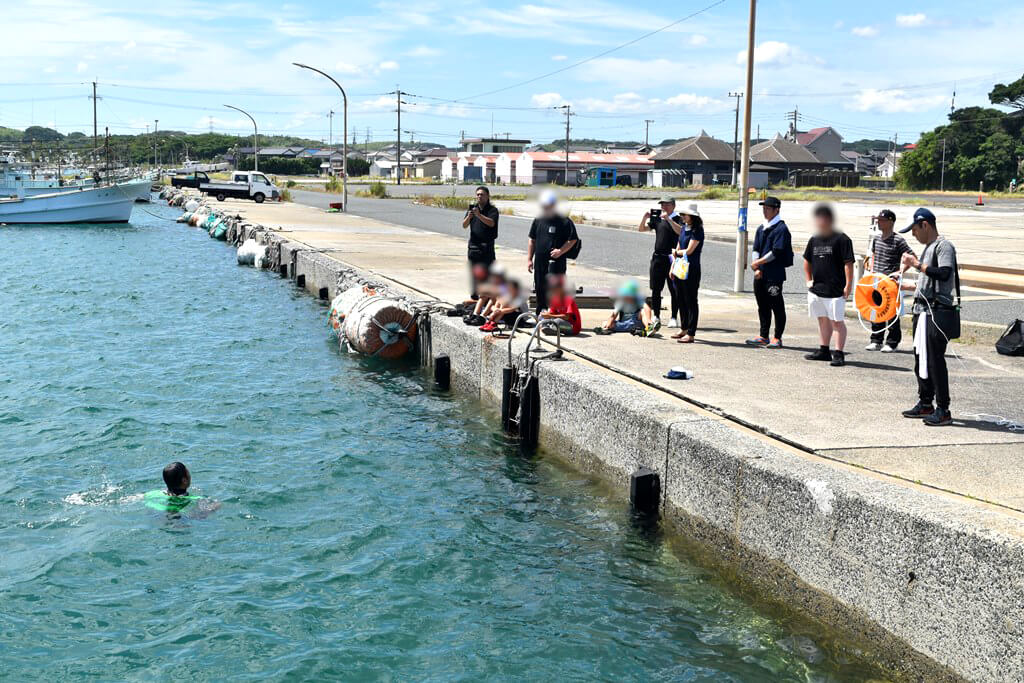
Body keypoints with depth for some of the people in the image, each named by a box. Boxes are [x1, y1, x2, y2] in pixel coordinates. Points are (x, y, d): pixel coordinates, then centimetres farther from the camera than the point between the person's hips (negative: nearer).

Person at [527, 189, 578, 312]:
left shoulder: (565, 222, -6)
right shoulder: (537, 221, 11)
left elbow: (573, 240, -4)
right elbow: (532, 241, 17)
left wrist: (561, 251, -16)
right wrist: (529, 259, 13)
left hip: (556, 262, -6)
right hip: (539, 262, 6)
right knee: (540, 290, 13)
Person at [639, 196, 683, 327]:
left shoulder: (677, 219, -2)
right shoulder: (657, 219, 12)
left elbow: (680, 231, -21)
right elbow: (642, 229, 12)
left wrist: (668, 219, -26)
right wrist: (645, 217, -5)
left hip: (671, 258, -5)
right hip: (657, 257, 5)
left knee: (674, 290, -1)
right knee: (655, 289, 8)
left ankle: (674, 318, 4)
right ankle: (656, 316, 18)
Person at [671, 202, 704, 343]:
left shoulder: (697, 231, -13)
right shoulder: (684, 228, 12)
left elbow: (689, 251, -18)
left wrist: (676, 252, 1)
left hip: (691, 270, -8)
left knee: (691, 301, -4)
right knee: (681, 299, 14)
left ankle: (691, 334, 0)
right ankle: (683, 329, 26)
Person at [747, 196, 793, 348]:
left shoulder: (781, 228, -10)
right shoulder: (761, 228, 16)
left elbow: (776, 252, -16)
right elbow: (756, 249, 13)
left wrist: (758, 262, -11)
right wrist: (757, 269, -1)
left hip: (774, 274, -8)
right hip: (760, 274, 8)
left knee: (777, 306, -2)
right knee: (762, 305, 13)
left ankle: (777, 338, 4)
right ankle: (763, 336, 22)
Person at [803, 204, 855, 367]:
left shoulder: (841, 239, -9)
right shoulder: (814, 240, 11)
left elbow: (848, 263, -12)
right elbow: (807, 261, 24)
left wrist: (848, 285, -16)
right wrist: (808, 280, 17)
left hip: (835, 290, -7)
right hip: (816, 289, 7)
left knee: (837, 321, -5)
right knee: (823, 320, 16)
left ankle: (839, 354, -4)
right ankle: (824, 351, 25)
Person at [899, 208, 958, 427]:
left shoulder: (944, 246, -9)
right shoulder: (927, 248, 20)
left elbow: (944, 274, -26)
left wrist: (918, 264, -21)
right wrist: (903, 285, 28)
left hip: (937, 313, -10)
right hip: (923, 311, 10)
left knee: (935, 361, -10)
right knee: (921, 359, 14)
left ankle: (943, 410, -6)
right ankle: (925, 404, 24)